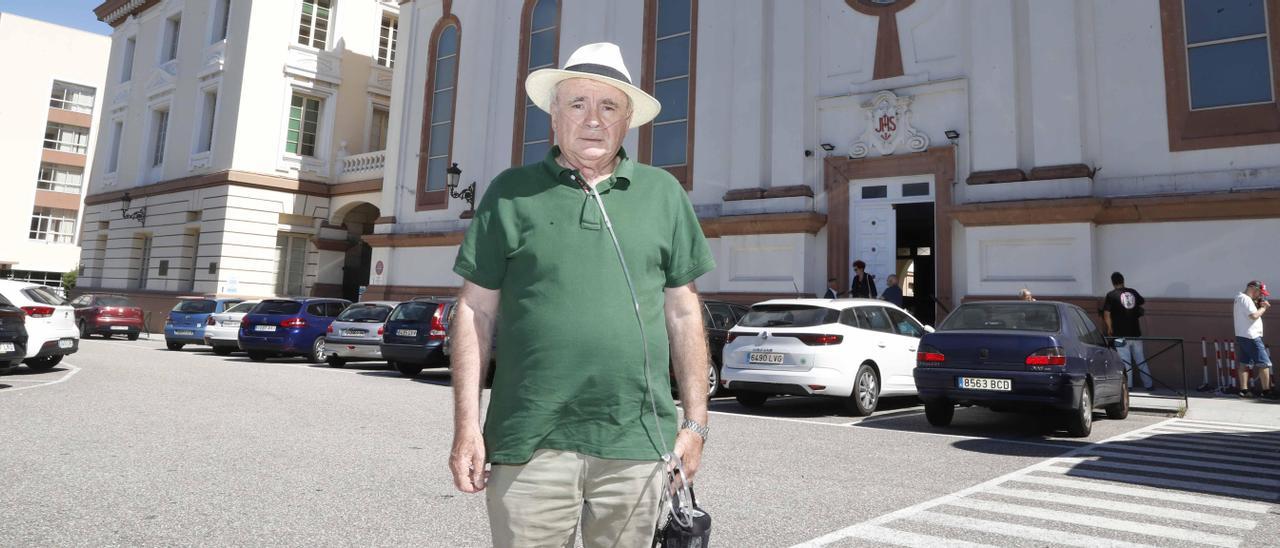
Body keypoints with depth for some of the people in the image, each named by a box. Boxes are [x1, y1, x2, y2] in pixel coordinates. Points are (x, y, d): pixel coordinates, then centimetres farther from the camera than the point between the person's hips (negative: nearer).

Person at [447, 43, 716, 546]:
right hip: (531, 445, -1)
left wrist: (695, 421, 6)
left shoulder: (663, 194, 7)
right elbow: (476, 311, 3)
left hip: (637, 446, 2)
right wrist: (467, 425, -2)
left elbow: (683, 312, 9)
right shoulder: (511, 193, 4)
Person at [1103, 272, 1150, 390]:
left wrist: (1110, 328, 2)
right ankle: (1148, 384, 20)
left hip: (1121, 334, -4)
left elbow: (1106, 314, -10)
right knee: (1141, 360, 13)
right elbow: (1143, 302, 27)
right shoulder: (1132, 292, 6)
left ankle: (1128, 385, 2)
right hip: (1135, 332, 4)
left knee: (1125, 361, 1)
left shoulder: (1111, 295, -8)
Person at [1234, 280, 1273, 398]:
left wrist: (1259, 306, 8)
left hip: (1241, 336, 10)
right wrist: (1263, 308, -8)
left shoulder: (1239, 298, 16)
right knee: (1264, 363, -3)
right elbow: (1254, 315, -24)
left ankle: (1244, 389, 8)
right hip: (1251, 337, -10)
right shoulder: (1246, 299, -14)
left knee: (1245, 363, 9)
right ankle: (1266, 390, 0)